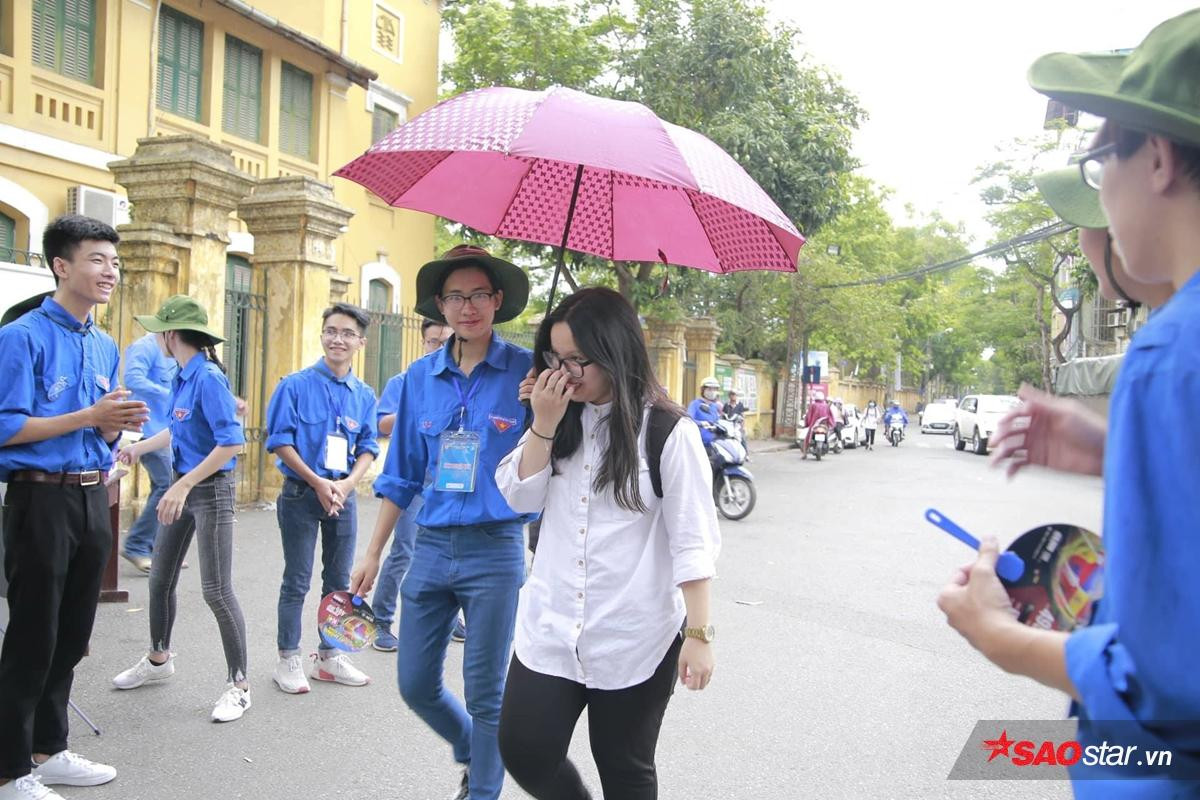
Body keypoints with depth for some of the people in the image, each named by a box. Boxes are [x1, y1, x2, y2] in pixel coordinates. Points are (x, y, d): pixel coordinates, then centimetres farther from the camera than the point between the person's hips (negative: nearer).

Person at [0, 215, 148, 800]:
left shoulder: (106, 346, 12)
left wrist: (118, 425, -5)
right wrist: (90, 416, -18)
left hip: (93, 498, 7)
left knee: (72, 636, 16)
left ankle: (48, 750, 31)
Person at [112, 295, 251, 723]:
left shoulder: (208, 379, -20)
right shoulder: (182, 377, 6)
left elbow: (231, 442, -26)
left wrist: (184, 485, -27)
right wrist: (139, 447, 31)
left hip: (211, 490, -9)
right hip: (182, 487, 9)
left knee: (216, 591, -4)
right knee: (160, 579, 19)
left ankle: (239, 684, 9)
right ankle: (158, 659, 41)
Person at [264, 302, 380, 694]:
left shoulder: (364, 395, 5)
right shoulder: (295, 385, -6)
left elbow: (368, 447, 6)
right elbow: (280, 441, -9)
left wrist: (347, 483, -12)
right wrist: (318, 483, -16)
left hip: (343, 496, 4)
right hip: (301, 495, -4)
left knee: (340, 581, 12)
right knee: (297, 582, 4)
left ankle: (329, 655, 26)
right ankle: (288, 659, 17)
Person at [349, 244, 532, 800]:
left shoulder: (526, 371, -7)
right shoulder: (420, 378, 6)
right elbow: (401, 475, 11)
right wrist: (373, 553, 12)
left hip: (495, 549, -4)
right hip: (431, 545, 5)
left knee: (485, 691, 7)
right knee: (415, 684, 13)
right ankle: (474, 754, 42)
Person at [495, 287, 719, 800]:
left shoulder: (667, 431, -12)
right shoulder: (560, 418, 5)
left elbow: (693, 540, -11)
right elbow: (520, 497, 1)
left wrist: (699, 633, -13)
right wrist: (544, 426, -12)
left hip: (634, 638, -4)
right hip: (550, 627, 5)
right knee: (524, 753, 6)